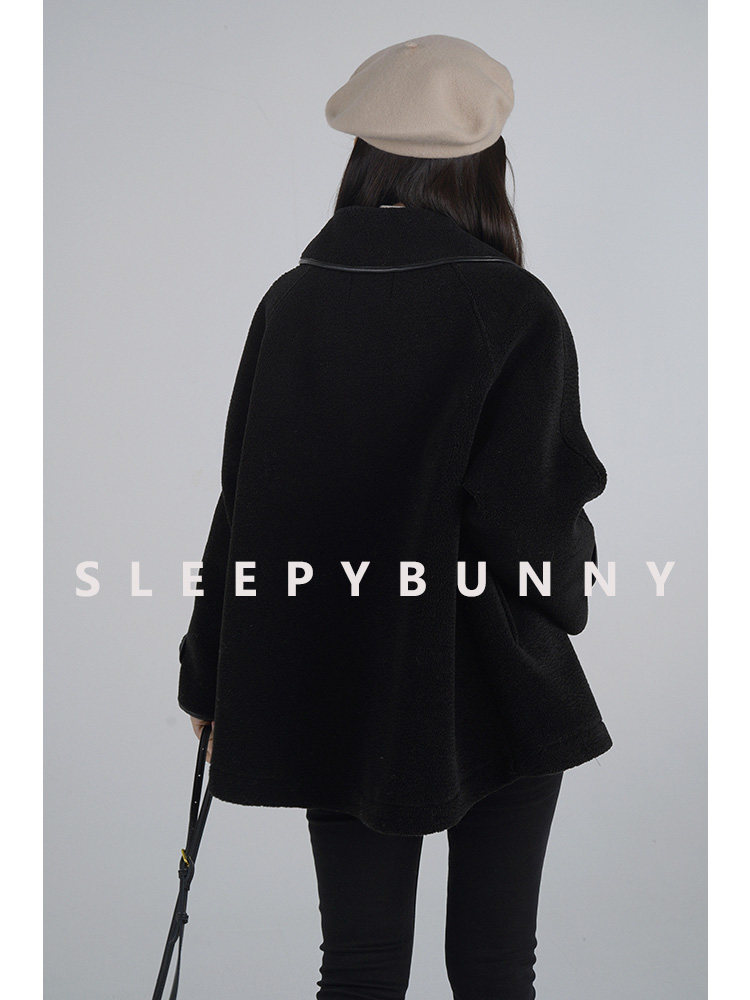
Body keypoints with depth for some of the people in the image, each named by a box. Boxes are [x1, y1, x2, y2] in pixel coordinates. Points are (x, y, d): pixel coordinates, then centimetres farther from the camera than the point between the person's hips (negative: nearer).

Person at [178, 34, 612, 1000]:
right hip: (491, 697, -3)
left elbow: (242, 497, 3)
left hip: (329, 695, 3)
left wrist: (209, 676, 13)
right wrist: (568, 582, 7)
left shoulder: (291, 301, -2)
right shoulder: (514, 309, -13)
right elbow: (528, 512, -17)